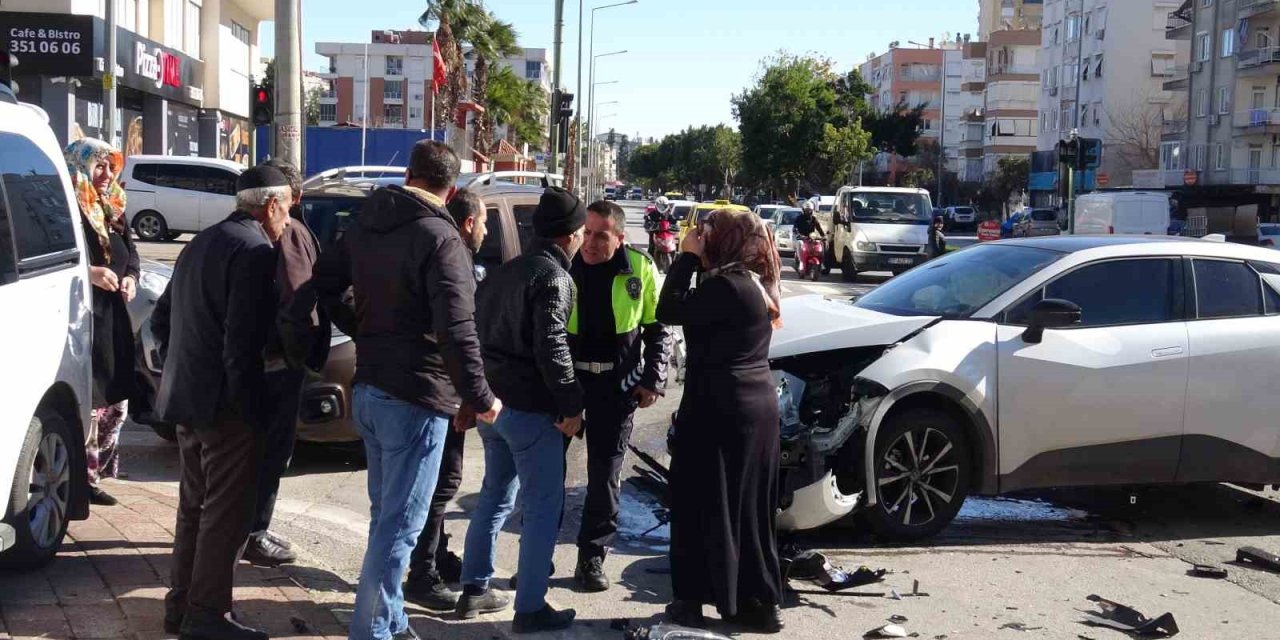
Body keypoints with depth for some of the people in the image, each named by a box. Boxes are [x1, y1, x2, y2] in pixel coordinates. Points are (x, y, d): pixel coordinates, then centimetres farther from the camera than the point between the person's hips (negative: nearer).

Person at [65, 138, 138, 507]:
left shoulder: (113, 210, 16)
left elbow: (130, 252, 23)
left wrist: (130, 277, 4)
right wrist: (89, 273, -23)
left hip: (113, 317, 9)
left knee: (115, 400, 13)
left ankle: (95, 471, 25)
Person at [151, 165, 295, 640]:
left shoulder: (201, 244, 16)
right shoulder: (254, 250, -15)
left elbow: (161, 319, 21)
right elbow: (243, 341, -22)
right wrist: (251, 404, -17)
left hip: (187, 397, 10)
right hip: (225, 404, -10)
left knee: (195, 506, 18)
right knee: (227, 512, -2)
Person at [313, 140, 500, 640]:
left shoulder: (367, 223, 8)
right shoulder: (440, 238, -16)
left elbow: (324, 283, 19)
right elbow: (456, 330, -22)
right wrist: (480, 398, -14)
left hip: (369, 389, 9)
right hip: (416, 396, -8)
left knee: (385, 514, 19)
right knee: (400, 524, -2)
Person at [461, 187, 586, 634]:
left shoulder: (503, 273, 15)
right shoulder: (553, 276, -12)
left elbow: (482, 333, 17)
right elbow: (551, 347, -20)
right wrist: (572, 404, -15)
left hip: (493, 401, 9)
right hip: (531, 408, -9)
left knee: (496, 496, 19)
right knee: (544, 506, -1)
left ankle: (474, 589, 24)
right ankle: (530, 608, 1)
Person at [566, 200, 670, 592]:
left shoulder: (640, 269, -3)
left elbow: (657, 328, 7)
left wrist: (653, 380, 0)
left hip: (616, 383, 1)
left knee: (606, 472, 6)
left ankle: (592, 556, 19)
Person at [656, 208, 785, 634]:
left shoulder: (726, 286, -17)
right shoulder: (753, 283, 12)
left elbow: (669, 311, -16)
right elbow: (697, 312, 15)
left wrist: (688, 256, -8)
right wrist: (696, 260, 7)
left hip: (718, 409, -9)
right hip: (758, 407, 9)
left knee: (702, 504, 2)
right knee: (748, 508, 13)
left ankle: (693, 599, 10)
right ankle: (758, 602, 19)